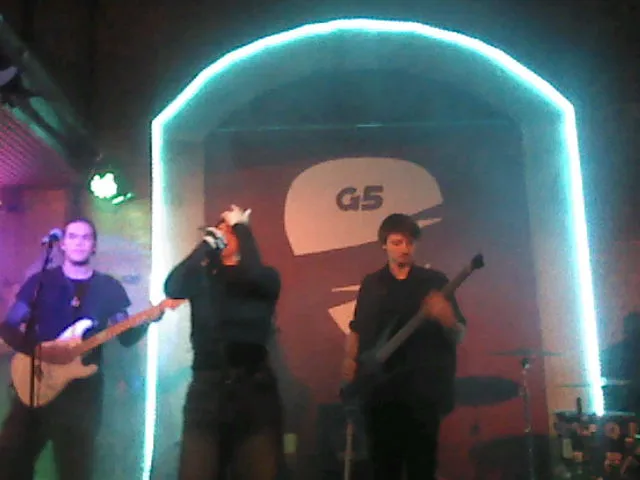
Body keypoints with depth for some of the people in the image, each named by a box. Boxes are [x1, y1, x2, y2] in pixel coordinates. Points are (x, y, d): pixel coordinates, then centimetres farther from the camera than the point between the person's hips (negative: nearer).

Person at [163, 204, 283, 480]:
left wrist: (242, 227, -6)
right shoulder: (200, 277, 9)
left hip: (255, 391, -1)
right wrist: (206, 244, -11)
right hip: (206, 390, 1)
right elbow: (172, 288, -11)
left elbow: (253, 274, -17)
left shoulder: (265, 278, 7)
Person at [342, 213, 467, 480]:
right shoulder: (371, 284, 12)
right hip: (378, 390, 3)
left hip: (421, 390, -2)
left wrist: (446, 319, -21)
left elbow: (459, 336, 0)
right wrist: (350, 361, 1)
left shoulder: (434, 281, 3)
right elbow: (357, 329, 18)